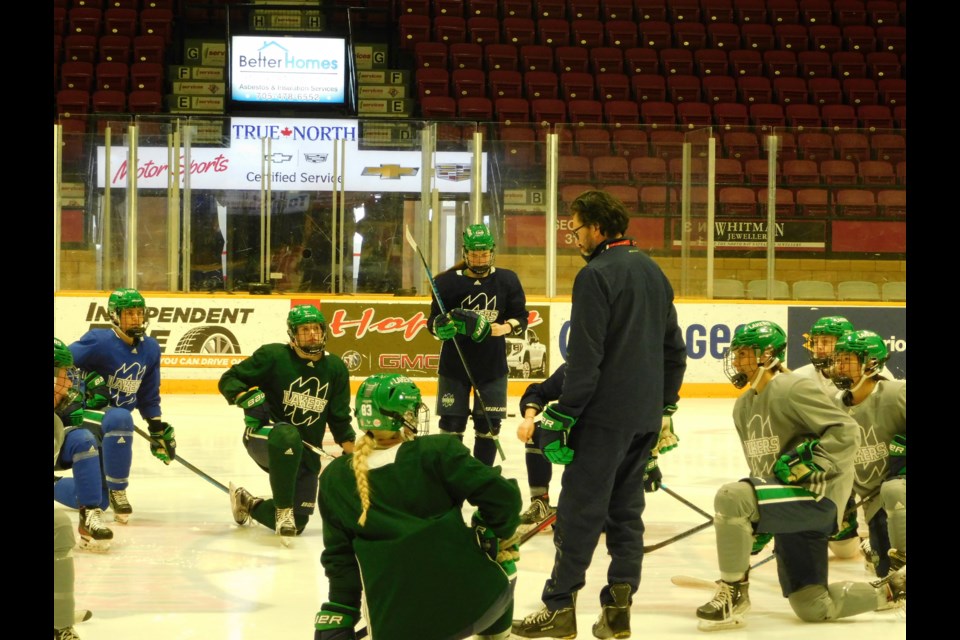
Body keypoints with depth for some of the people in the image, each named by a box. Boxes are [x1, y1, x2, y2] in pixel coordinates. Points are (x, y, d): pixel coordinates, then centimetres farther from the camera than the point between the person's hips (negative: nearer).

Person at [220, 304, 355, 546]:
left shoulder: (335, 368, 2)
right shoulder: (273, 355, -11)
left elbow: (339, 418, 8)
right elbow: (228, 379, -7)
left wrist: (351, 452, -4)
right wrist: (245, 397, -27)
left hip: (305, 453, 5)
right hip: (264, 436, -5)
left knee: (297, 523, 2)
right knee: (288, 436, -43)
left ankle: (247, 504, 34)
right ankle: (283, 508, -26)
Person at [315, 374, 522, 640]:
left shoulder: (335, 479, 5)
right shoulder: (437, 452, -6)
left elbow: (339, 558, 8)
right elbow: (500, 496, -10)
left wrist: (336, 618, 15)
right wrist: (498, 536, 8)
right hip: (471, 598, -1)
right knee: (499, 554, 32)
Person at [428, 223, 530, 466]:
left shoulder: (507, 280, 1)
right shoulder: (448, 281, -3)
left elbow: (521, 318, 3)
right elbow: (433, 321, 0)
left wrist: (505, 327, -18)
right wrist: (442, 326, -23)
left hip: (493, 365, 1)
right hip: (454, 363, -1)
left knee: (488, 426, 6)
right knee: (451, 425, 0)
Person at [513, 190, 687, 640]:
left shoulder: (596, 275, -13)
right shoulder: (653, 271, 13)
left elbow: (584, 356, -18)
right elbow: (674, 348, 18)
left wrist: (564, 414, -13)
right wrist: (664, 404, 24)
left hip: (604, 416, -8)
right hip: (646, 416, 8)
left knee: (580, 510, -2)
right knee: (626, 509, 11)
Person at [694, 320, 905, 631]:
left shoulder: (794, 389, -12)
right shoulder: (743, 407, 17)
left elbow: (847, 431, -18)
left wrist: (811, 462, -25)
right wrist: (755, 527, 19)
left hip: (818, 498, -10)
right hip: (790, 508, 10)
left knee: (731, 497, -31)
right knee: (812, 608, 8)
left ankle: (733, 592, -16)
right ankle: (889, 590, 29)